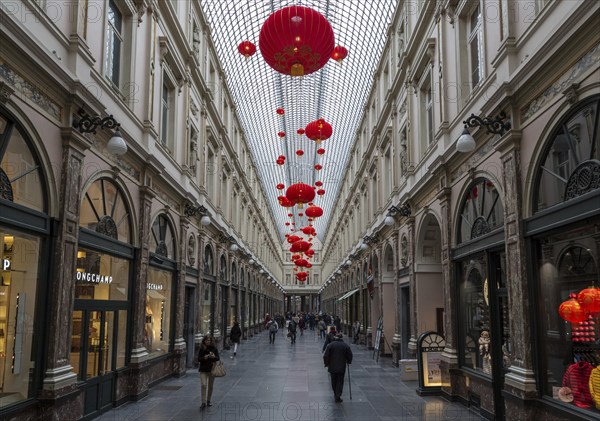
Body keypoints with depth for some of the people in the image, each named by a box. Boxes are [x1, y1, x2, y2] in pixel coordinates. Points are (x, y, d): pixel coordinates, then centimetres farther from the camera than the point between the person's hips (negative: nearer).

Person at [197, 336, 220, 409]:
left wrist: (214, 357, -22)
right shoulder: (201, 349, -2)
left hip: (211, 369, 1)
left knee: (210, 386, 10)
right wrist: (204, 357, -21)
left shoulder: (214, 349, 0)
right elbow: (199, 359, -4)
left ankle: (208, 401, 26)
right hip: (203, 370, -1)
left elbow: (218, 358, -2)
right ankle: (203, 402, -9)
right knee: (203, 385, -13)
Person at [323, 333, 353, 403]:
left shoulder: (330, 345, -5)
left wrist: (326, 363, 9)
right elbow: (350, 355, 2)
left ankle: (335, 394, 31)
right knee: (340, 382, 4)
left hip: (332, 367, 1)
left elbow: (325, 356, -5)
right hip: (341, 368, -1)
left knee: (334, 381, 17)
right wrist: (348, 362, 21)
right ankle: (338, 397, -2)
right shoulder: (346, 345, -3)